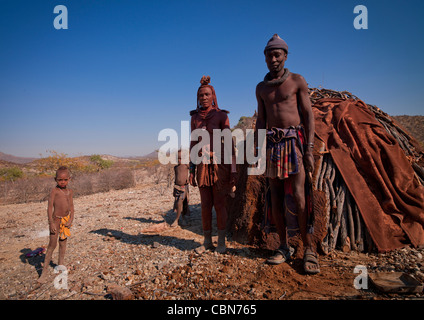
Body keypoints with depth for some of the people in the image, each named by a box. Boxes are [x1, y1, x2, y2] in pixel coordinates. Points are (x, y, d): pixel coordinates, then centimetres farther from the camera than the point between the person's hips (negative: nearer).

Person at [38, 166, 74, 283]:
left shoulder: (70, 192, 8)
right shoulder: (54, 191, -9)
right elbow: (49, 207, -12)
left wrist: (71, 220, -1)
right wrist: (51, 223, -15)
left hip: (66, 219, 5)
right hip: (56, 219, -5)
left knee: (63, 243, 14)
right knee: (52, 244, -5)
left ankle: (60, 265, 29)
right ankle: (44, 271, 3)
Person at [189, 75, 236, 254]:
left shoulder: (221, 116, -1)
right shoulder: (195, 117, 10)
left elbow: (230, 143, -3)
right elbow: (193, 144, 11)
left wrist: (233, 170, -8)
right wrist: (191, 170, 7)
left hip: (219, 163, -3)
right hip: (202, 164, 3)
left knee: (219, 204, 0)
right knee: (205, 205, 5)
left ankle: (221, 242, 15)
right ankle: (207, 241, 19)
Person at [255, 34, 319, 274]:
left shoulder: (297, 81, 5)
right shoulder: (261, 87, 15)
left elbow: (309, 115, 0)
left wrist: (309, 149, -10)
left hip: (294, 140, -3)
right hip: (272, 143, 4)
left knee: (299, 197, -10)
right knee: (276, 199, 3)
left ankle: (309, 250, 2)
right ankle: (284, 247, 14)